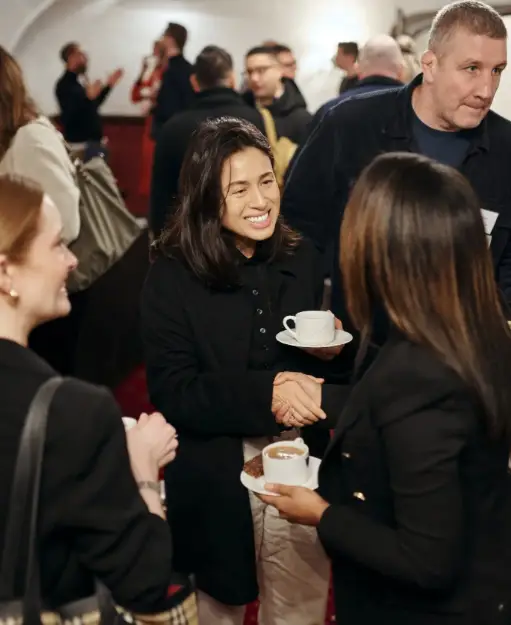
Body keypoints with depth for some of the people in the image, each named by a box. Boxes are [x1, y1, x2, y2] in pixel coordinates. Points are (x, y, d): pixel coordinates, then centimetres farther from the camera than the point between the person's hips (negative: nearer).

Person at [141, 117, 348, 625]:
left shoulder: (302, 260, 2)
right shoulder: (172, 277, -10)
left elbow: (323, 370, 11)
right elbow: (171, 393, -15)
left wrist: (332, 351, -11)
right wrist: (266, 392, -22)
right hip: (217, 481, -3)